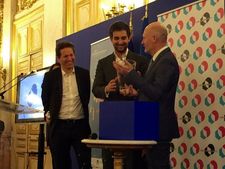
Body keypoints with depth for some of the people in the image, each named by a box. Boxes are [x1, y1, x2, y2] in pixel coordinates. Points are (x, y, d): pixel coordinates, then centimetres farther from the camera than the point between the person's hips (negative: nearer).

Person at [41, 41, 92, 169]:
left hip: (81, 125, 0)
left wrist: (86, 113, 6)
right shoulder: (51, 76, 2)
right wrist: (50, 113, 9)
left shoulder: (84, 74, 3)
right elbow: (45, 98, 13)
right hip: (59, 126, 0)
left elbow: (90, 96, 12)